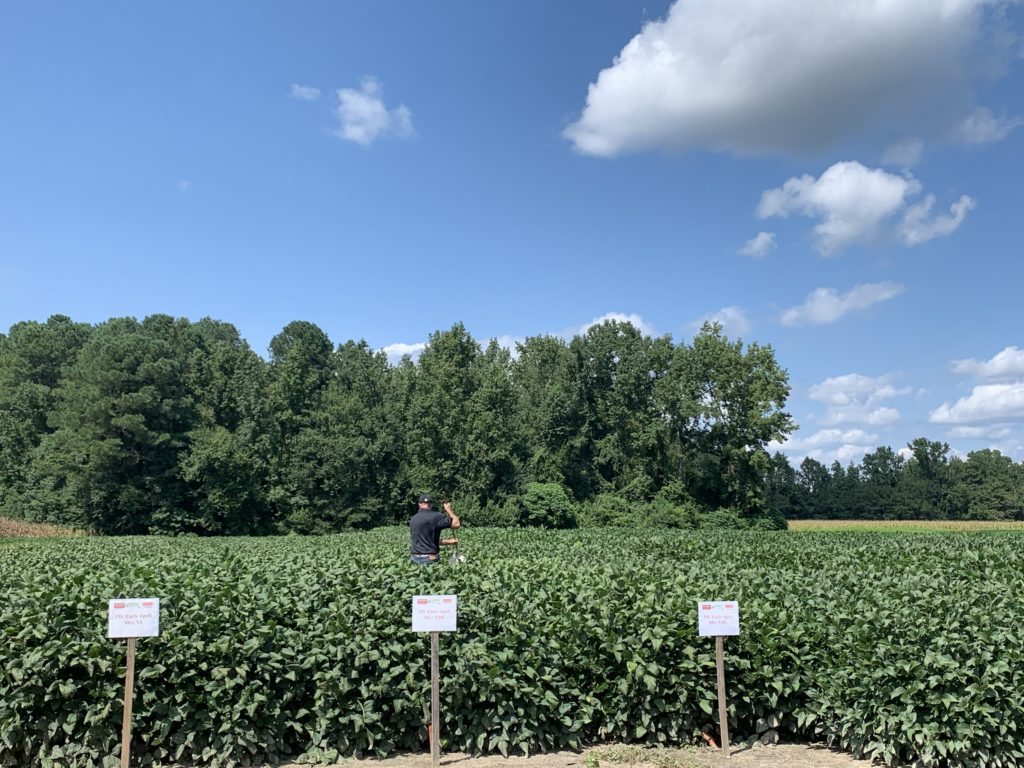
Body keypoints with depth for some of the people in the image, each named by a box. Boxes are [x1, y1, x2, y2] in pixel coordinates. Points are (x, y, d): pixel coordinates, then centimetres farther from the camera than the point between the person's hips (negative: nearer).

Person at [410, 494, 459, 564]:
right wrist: (448, 509, 8)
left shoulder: (413, 519, 13)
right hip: (430, 558, -7)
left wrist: (449, 541, 26)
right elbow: (456, 524, -7)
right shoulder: (435, 516, -9)